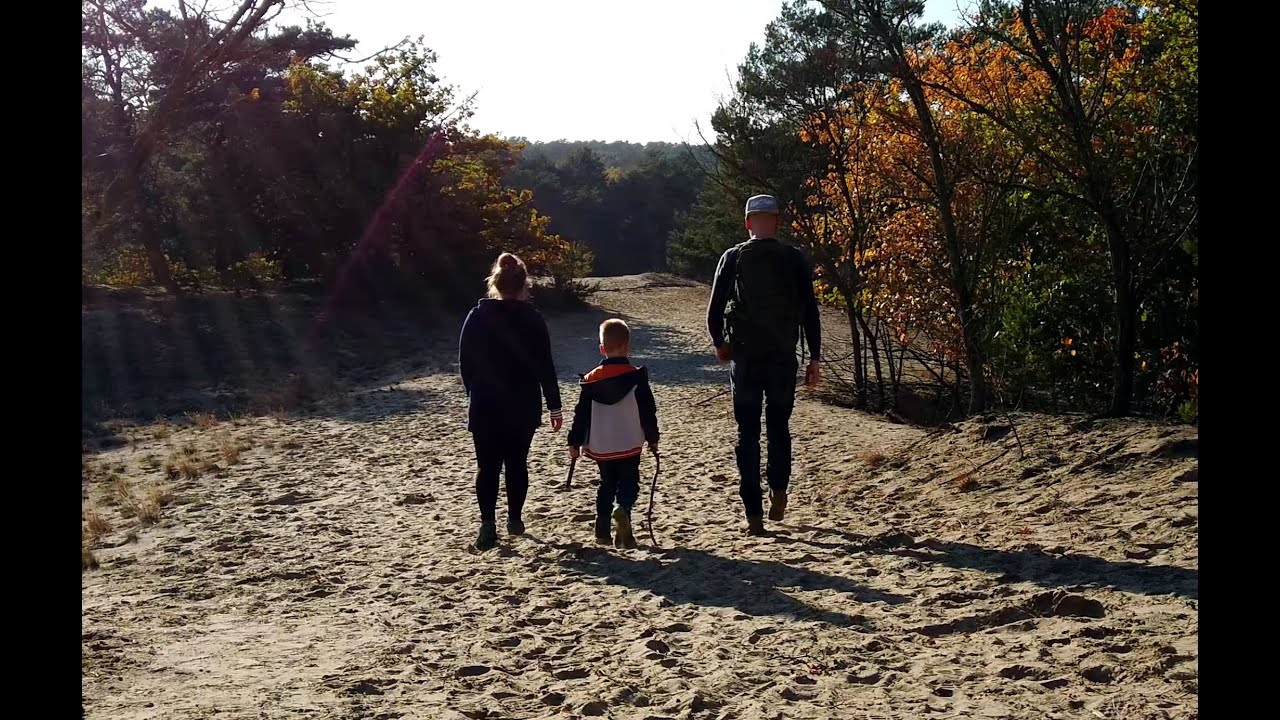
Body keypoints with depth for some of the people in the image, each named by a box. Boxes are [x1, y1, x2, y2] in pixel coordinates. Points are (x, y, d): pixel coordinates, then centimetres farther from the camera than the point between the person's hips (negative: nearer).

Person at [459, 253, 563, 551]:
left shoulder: (477, 316, -3)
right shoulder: (532, 319, -6)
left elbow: (465, 362, 3)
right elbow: (545, 366, -5)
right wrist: (554, 406, 2)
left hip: (485, 406, 0)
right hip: (523, 406, 0)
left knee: (487, 465, 3)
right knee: (517, 462, 13)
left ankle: (488, 525, -6)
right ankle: (514, 519, 20)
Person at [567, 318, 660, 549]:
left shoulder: (591, 379, -1)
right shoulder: (637, 377, -7)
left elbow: (582, 415, 2)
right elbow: (648, 412, -4)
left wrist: (575, 443, 10)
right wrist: (652, 439, 7)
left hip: (601, 447, 3)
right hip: (629, 445, -3)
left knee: (607, 485, 17)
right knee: (629, 484, 6)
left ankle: (602, 530, 14)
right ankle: (623, 509, -25)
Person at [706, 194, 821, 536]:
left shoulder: (733, 258, -2)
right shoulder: (794, 259, 0)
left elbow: (714, 312, -2)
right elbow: (810, 312, -2)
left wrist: (720, 344, 17)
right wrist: (814, 359, 5)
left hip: (744, 356, -1)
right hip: (783, 356, 1)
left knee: (748, 433, 5)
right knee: (779, 425, 20)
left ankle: (754, 515, 3)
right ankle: (778, 490, 8)